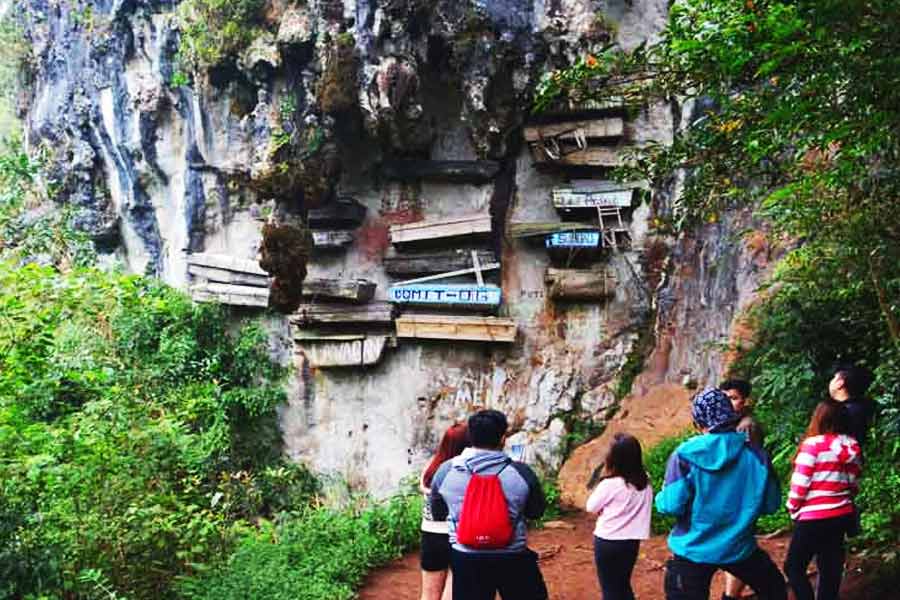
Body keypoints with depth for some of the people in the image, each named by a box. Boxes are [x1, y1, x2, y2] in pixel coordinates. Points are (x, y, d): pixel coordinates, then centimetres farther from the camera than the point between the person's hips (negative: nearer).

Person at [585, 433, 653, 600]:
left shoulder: (610, 484, -21)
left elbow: (591, 507, -6)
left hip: (608, 542, -5)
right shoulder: (645, 481, -5)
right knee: (624, 585, 21)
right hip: (632, 541, 5)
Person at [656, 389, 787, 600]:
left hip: (693, 550, -1)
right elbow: (771, 504, 2)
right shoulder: (755, 454, -6)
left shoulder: (684, 455, -14)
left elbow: (672, 506, -18)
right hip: (740, 548, 2)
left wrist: (660, 499, 4)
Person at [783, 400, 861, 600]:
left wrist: (793, 509, 2)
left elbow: (800, 483, -12)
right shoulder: (852, 447, 4)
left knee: (794, 566, 6)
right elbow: (852, 483, 7)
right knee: (830, 568, 14)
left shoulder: (813, 444, -13)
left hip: (814, 518, -6)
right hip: (842, 516, 6)